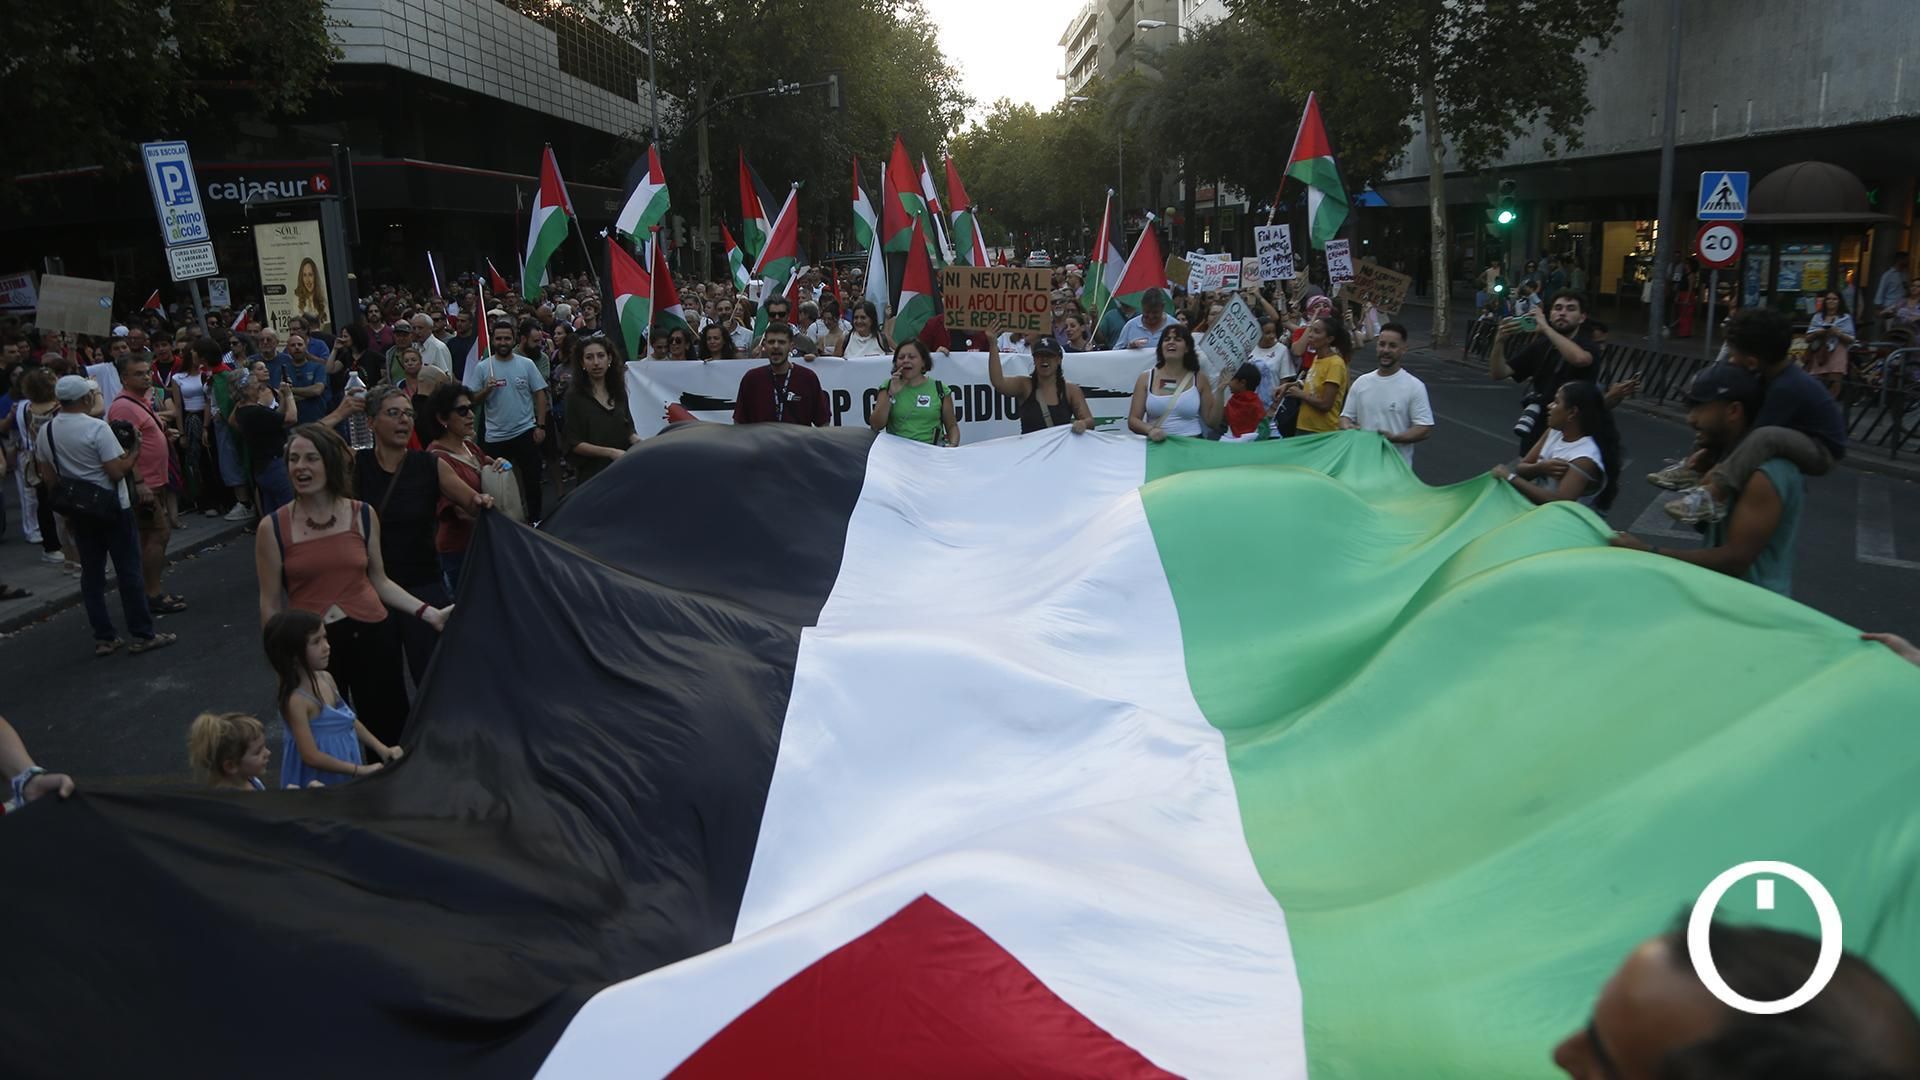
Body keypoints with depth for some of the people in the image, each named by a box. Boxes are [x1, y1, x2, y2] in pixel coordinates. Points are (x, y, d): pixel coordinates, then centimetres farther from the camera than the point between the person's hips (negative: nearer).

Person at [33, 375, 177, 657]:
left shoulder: (45, 432, 4)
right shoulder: (97, 428, -17)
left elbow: (49, 478, 9)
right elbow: (117, 472, -20)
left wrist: (66, 508, 17)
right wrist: (135, 450, -5)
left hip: (78, 510, 6)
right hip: (111, 508, -6)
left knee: (91, 573, 10)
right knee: (128, 571, 1)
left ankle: (103, 638, 14)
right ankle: (142, 635, 4)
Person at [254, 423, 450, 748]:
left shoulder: (362, 515, 2)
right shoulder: (274, 528, -4)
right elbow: (270, 605, 1)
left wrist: (429, 613, 2)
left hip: (371, 638, 1)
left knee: (389, 734, 7)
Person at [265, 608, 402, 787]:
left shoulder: (326, 678, -1)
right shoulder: (296, 700, -24)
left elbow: (350, 721, 12)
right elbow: (311, 756, -24)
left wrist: (381, 748, 5)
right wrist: (360, 770, -19)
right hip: (319, 783, -8)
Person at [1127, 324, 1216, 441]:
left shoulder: (1199, 378, 7)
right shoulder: (1146, 378, 7)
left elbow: (1213, 422, 8)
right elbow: (1133, 420, 4)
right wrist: (1150, 430, -15)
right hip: (1156, 443, 0)